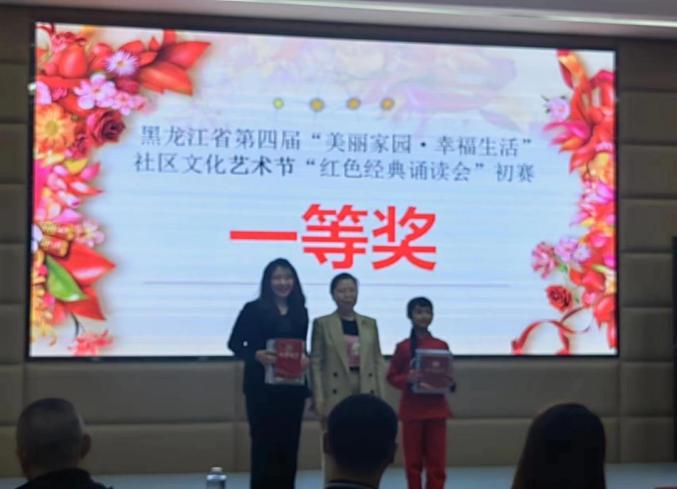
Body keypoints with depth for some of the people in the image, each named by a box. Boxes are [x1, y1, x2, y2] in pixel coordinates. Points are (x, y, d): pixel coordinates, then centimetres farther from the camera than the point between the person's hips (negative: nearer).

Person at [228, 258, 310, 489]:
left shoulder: (300, 312, 10)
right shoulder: (254, 309, -2)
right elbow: (234, 344, -2)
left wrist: (305, 358, -6)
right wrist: (256, 355, -19)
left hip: (293, 387, 4)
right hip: (262, 387, -4)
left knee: (289, 445, 6)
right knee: (264, 444, -2)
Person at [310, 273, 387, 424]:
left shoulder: (370, 323, 14)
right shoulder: (322, 324, 5)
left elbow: (378, 361, 12)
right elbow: (316, 363, 0)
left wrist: (381, 397, 4)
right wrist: (319, 398, -8)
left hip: (366, 393, 3)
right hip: (336, 396, -3)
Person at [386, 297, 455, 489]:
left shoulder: (442, 346, 3)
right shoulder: (403, 347, -3)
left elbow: (448, 375, 12)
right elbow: (391, 376, 0)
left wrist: (450, 383, -10)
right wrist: (406, 379, -19)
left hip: (436, 409, 2)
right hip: (412, 409, -1)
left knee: (437, 460, 2)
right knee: (413, 459, 5)